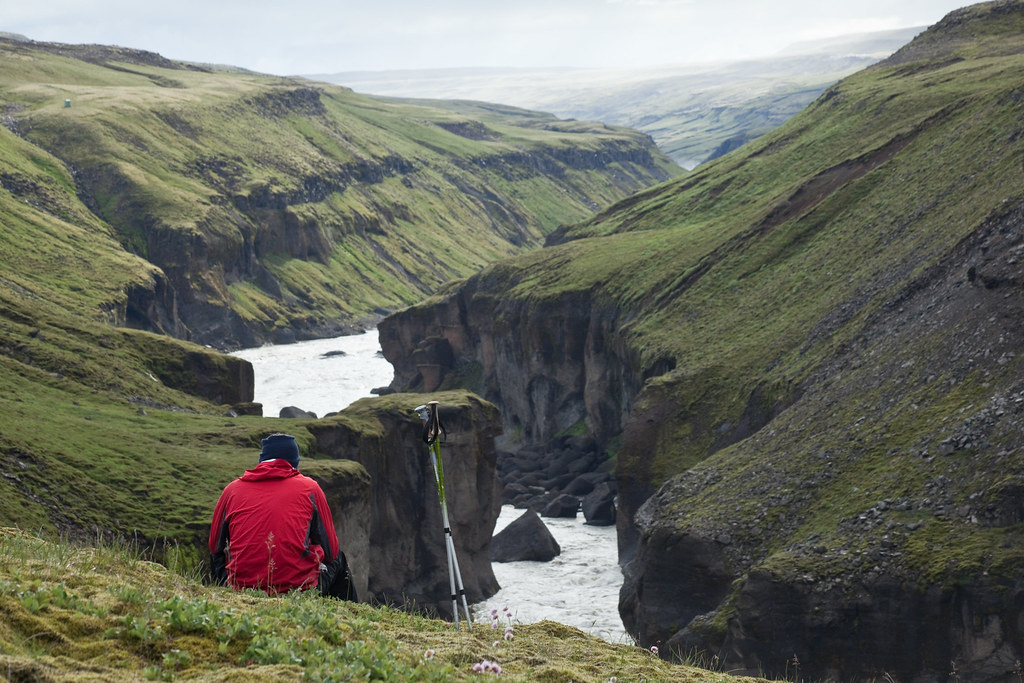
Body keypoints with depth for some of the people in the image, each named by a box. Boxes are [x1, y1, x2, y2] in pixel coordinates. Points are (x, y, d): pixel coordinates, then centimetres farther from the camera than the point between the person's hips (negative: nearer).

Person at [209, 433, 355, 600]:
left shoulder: (232, 489, 8)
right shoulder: (309, 488, 3)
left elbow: (215, 548, 18)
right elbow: (330, 550, 10)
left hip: (240, 586, 2)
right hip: (299, 586, -2)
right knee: (337, 558, 28)